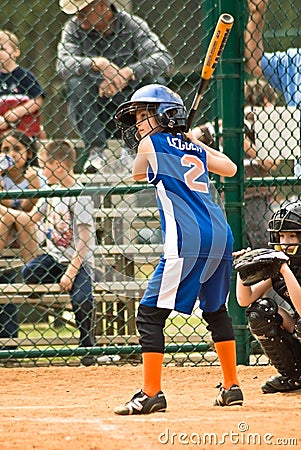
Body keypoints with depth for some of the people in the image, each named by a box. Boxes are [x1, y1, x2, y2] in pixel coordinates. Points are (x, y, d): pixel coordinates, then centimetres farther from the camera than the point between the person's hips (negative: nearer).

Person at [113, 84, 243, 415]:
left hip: (188, 240, -7)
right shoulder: (196, 147, 22)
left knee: (149, 314, -5)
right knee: (215, 309, 24)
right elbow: (230, 168, 37)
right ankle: (231, 387, 27)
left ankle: (151, 394, -12)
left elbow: (137, 174, 24)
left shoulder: (150, 144, 6)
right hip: (221, 236, 8)